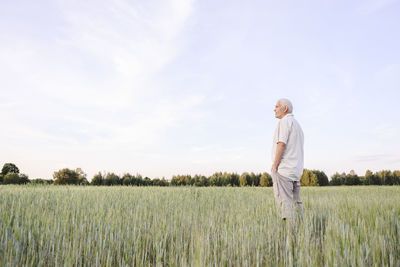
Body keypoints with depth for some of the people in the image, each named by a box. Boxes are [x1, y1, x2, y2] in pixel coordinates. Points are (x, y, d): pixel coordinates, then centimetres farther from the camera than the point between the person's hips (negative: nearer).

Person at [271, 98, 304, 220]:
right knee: (295, 202, 10)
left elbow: (281, 144, -17)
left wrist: (274, 166, -14)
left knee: (285, 203, -9)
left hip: (283, 169, -9)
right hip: (296, 170, 9)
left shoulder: (285, 121, -6)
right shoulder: (297, 125, 23)